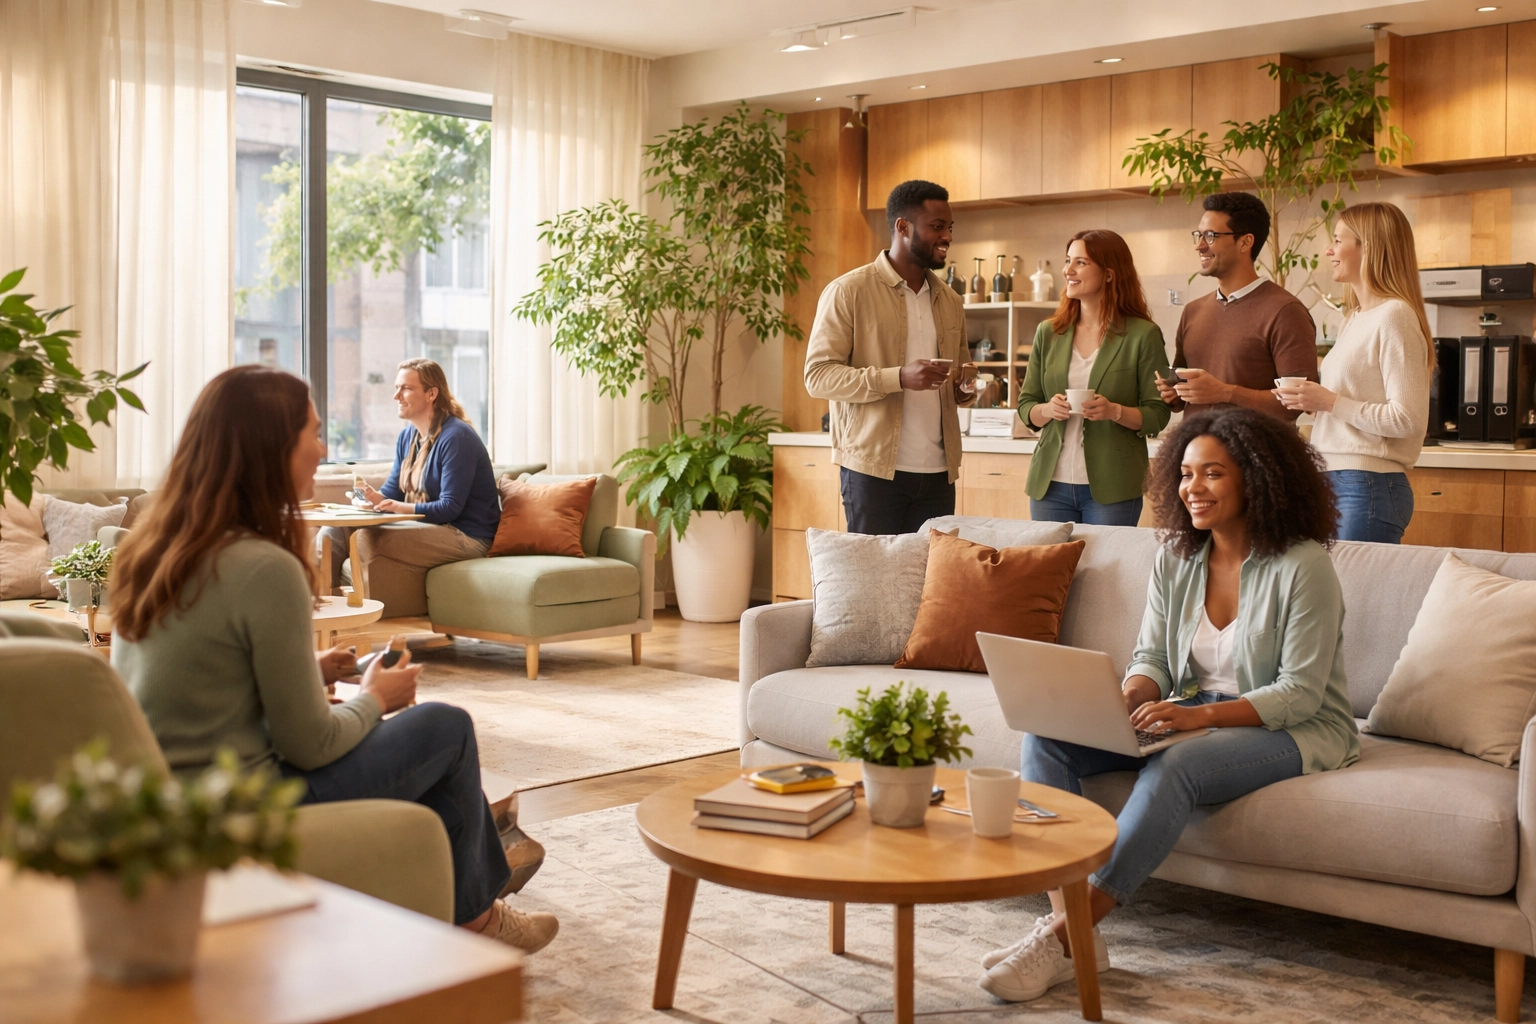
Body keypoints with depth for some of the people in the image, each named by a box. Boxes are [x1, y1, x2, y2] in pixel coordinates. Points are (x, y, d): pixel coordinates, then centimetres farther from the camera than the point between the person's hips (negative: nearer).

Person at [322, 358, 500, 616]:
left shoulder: (456, 437, -14)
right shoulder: (408, 435, 14)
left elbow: (451, 507, -19)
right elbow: (393, 490, 14)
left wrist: (404, 507, -33)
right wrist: (376, 497, -10)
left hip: (466, 536, -9)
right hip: (425, 526, 9)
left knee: (367, 538, -30)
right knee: (334, 530, -5)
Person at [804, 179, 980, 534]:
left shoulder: (950, 301, 16)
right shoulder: (848, 292, -3)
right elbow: (818, 376, -11)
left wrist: (965, 388, 2)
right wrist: (899, 377, -22)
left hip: (938, 472, 5)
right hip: (874, 469, -5)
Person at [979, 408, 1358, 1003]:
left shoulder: (1302, 565, -15)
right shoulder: (1176, 558, 4)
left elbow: (1299, 693, -18)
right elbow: (1150, 657, 7)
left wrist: (1199, 714, -30)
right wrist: (1130, 698, -18)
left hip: (1294, 730, -6)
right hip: (1192, 717, 7)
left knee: (1173, 768, -38)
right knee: (1047, 736, -15)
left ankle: (1062, 937, -35)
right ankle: (1069, 921, -27)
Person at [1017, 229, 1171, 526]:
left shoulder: (1143, 335, -2)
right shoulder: (1048, 333, 9)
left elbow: (1158, 415, -2)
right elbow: (1025, 406, 12)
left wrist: (1115, 412, -20)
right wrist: (1048, 410, -9)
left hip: (1110, 489, -3)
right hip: (1050, 484, 3)